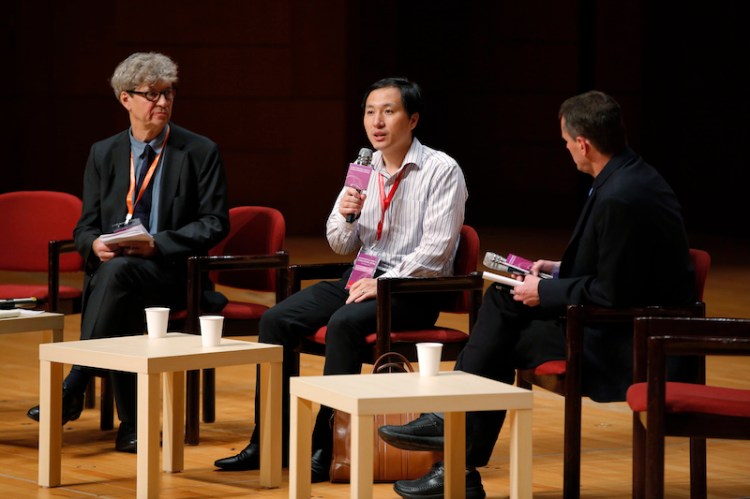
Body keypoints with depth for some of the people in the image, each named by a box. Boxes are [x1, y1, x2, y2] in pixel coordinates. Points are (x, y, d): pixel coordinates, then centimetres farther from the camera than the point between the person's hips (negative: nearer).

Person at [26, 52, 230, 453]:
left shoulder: (200, 152, 4)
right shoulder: (103, 154, 14)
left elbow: (215, 223, -2)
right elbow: (85, 227, 13)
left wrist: (156, 245, -17)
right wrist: (96, 245, -13)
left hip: (169, 273, -3)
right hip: (110, 268, 3)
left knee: (118, 271, -36)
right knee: (121, 305, -35)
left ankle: (73, 389, -35)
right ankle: (131, 425, -29)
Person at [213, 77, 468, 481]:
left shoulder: (441, 170, -7)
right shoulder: (365, 169, 13)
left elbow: (436, 250, -15)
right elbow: (340, 245, 17)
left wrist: (384, 282, -21)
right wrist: (346, 215, -5)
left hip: (413, 289, -7)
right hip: (362, 276, 7)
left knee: (344, 323, -33)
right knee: (276, 321, -11)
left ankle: (324, 446, -27)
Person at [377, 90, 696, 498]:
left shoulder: (620, 198, -26)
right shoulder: (632, 175, 6)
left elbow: (610, 294, -23)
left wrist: (546, 292, -11)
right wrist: (562, 272, 12)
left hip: (627, 342, -10)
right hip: (627, 317, 10)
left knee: (508, 338, 0)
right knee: (503, 300, 9)